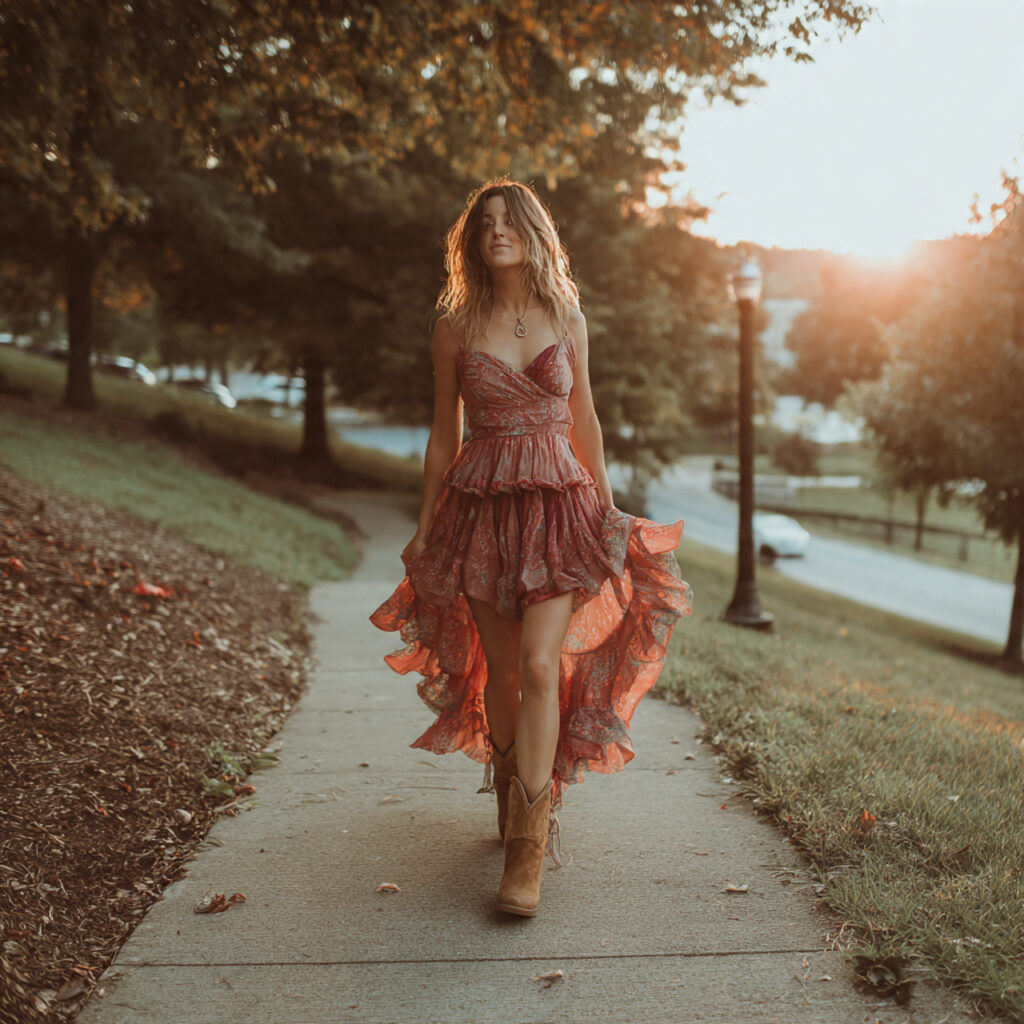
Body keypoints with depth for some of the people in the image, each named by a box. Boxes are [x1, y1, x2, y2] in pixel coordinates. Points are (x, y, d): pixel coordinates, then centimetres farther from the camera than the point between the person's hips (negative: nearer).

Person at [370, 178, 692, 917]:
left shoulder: (566, 319, 5)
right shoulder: (456, 328, 3)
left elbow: (585, 421, 13)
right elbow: (444, 434, 8)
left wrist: (607, 507, 14)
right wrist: (425, 527, 7)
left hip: (558, 504, 0)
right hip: (481, 506, 1)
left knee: (539, 664, -13)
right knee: (500, 670, 6)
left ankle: (528, 848, -8)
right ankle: (513, 794, 33)